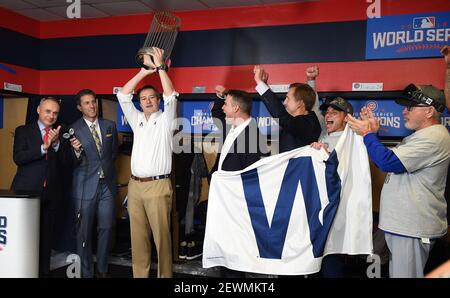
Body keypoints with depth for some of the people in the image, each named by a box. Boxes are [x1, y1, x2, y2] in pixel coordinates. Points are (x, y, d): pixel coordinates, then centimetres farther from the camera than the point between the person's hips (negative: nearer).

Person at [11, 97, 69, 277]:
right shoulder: (23, 131, 3)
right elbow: (18, 158, -11)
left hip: (51, 193, 2)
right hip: (27, 191, -2)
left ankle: (44, 271, 19)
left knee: (46, 235, 9)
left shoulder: (60, 135, 8)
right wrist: (44, 147, -21)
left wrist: (56, 144, -16)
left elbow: (65, 163, 0)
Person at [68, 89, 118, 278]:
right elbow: (73, 163, -4)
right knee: (84, 232, 5)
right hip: (86, 186, -3)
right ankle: (87, 272, 19)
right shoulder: (74, 129, -5)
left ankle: (102, 269, 24)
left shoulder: (109, 125, 6)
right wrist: (76, 151, -23)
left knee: (106, 228, 9)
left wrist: (107, 168, 12)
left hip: (107, 184, 3)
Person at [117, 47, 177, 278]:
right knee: (138, 236, 7)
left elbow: (171, 96, -11)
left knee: (161, 235, -3)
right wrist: (145, 70, 6)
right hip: (135, 185, 5)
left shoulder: (165, 120, 4)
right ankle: (139, 275, 16)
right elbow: (123, 95, 11)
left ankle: (165, 275, 6)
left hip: (158, 185, -5)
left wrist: (160, 66, -9)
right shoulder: (137, 120, 16)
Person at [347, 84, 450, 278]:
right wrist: (373, 132, 9)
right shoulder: (421, 136, 17)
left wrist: (367, 133, -11)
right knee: (396, 272, 17)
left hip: (413, 228, -10)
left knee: (405, 274, -3)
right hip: (402, 224, 10)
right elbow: (388, 159, 21)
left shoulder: (433, 138, -18)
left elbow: (387, 161, -24)